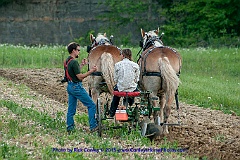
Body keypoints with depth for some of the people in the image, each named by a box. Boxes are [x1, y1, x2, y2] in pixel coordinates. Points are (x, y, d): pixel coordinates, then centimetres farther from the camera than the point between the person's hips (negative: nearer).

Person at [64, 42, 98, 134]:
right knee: (91, 105, -3)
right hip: (76, 87, -10)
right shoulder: (74, 62, -19)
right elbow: (80, 77, -19)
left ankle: (70, 128, 12)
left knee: (71, 109, 12)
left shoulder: (67, 61, 10)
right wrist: (91, 71, -17)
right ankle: (93, 126, -5)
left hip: (70, 86, 10)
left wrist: (81, 65, 21)